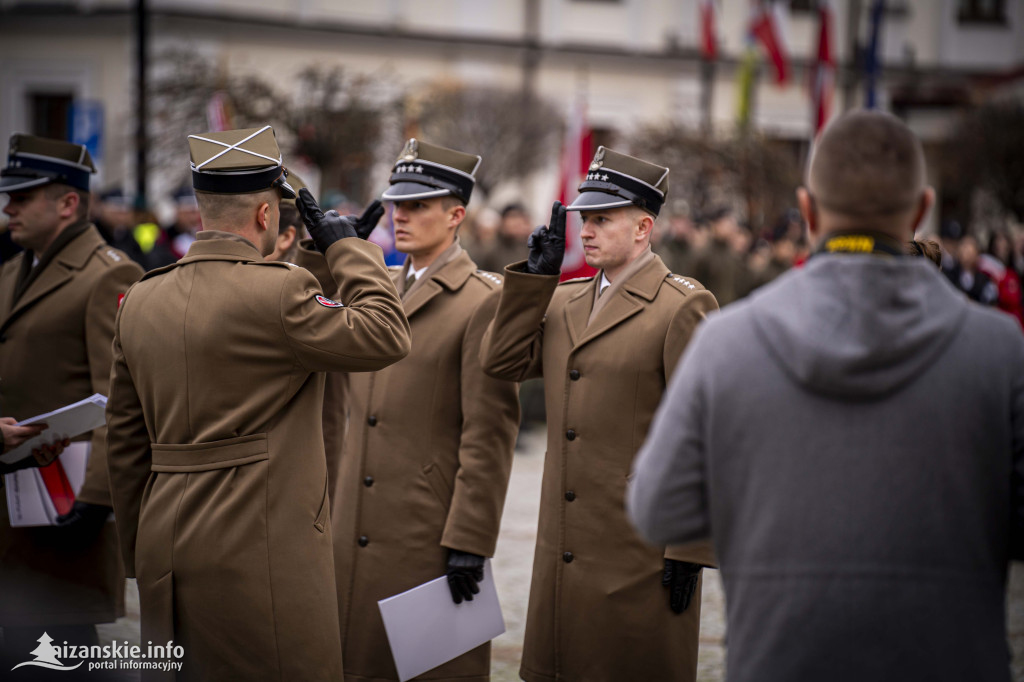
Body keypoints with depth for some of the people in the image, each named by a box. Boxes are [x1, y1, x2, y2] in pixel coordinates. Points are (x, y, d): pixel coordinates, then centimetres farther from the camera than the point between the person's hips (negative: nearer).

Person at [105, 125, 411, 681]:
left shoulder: (139, 302, 9)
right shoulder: (276, 291, -14)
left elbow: (125, 443, 13)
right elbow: (386, 336, -6)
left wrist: (140, 556, 21)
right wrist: (347, 247, 6)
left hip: (165, 551, 7)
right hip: (262, 552, -7)